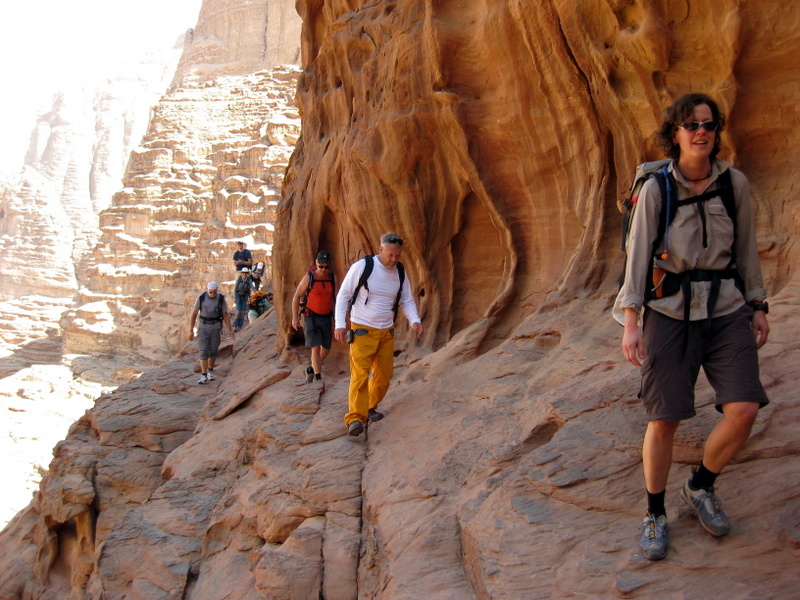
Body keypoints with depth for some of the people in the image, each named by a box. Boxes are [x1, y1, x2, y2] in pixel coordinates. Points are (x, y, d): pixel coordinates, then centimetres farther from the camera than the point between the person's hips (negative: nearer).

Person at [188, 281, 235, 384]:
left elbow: (225, 315, -1)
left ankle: (210, 371, 27)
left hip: (216, 326, 1)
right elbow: (194, 314, -3)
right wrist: (191, 331, -6)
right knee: (204, 351, -7)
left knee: (213, 351, 5)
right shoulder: (201, 298, -8)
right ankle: (204, 376, -8)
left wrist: (230, 330, -11)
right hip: (203, 326, -1)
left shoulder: (221, 299, -6)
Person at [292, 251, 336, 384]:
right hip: (312, 317, -4)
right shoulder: (309, 278, -9)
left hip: (326, 318, 5)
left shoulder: (332, 278, 2)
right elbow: (296, 296, -3)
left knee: (326, 349, 10)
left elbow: (335, 298, 12)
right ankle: (318, 378, -6)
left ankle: (311, 369, 34)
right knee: (316, 348, -12)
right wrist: (295, 318, -6)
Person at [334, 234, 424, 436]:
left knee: (384, 374, 8)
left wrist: (414, 321, -9)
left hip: (387, 332, 5)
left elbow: (407, 301, 10)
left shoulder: (400, 272, 4)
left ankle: (370, 407, 28)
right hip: (362, 330, -5)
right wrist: (340, 324, -15)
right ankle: (355, 418, -15)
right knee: (360, 373, -15)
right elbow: (343, 295, -7)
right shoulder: (362, 266, -11)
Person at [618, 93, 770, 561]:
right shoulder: (656, 189, -4)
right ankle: (656, 514, 19)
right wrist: (631, 322, -11)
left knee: (744, 409, -10)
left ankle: (701, 487, 19)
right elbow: (638, 255, -6)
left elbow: (746, 249, 12)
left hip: (726, 310, 3)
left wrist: (759, 307, 11)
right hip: (670, 310, -2)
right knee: (665, 418, -3)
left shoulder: (735, 184, 4)